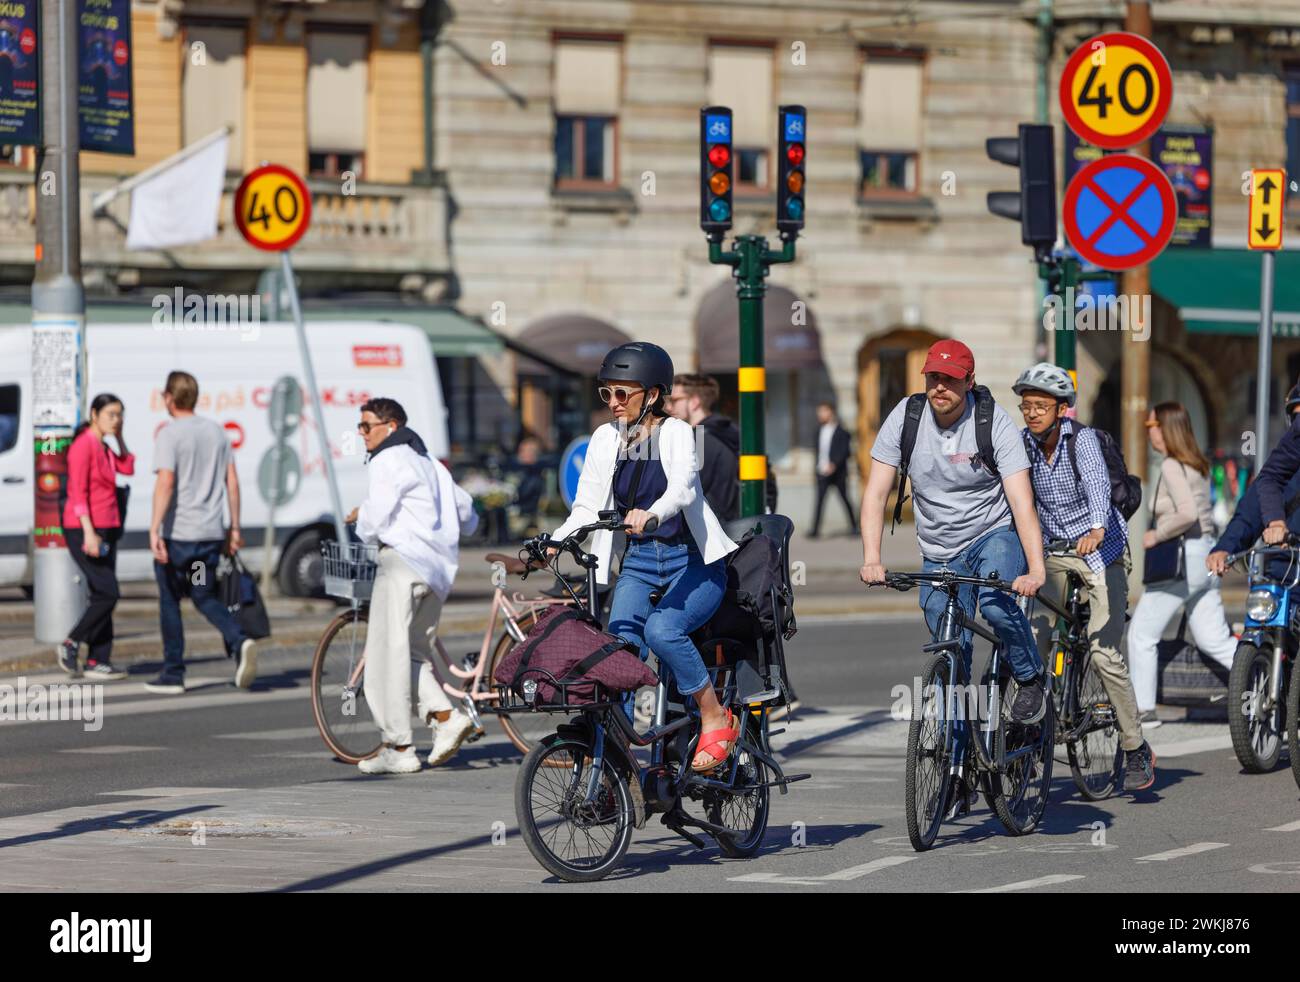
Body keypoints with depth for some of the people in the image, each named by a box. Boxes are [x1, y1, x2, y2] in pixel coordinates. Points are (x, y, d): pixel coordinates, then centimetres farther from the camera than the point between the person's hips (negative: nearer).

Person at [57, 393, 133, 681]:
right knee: (107, 593, -13)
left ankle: (98, 662, 7)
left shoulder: (103, 447, 14)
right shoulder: (83, 445, -13)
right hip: (83, 528, -9)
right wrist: (89, 533, -24)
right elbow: (78, 492, -18)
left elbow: (129, 468, 13)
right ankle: (70, 644, 0)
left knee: (104, 596, 6)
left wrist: (119, 436, 10)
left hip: (106, 528, 9)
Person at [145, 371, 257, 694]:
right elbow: (232, 481, 11)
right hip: (211, 532, 6)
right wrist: (234, 528, 16)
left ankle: (173, 675, 10)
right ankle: (239, 642, -11)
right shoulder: (216, 432, 10)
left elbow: (165, 483, -20)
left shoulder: (169, 435, -9)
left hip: (177, 534, -5)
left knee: (170, 601, 7)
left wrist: (154, 530, -22)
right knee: (205, 596, 15)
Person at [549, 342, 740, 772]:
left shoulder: (675, 432, -10)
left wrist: (649, 514, -49)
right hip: (638, 564, 4)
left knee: (661, 629, -30)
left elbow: (682, 489, -28)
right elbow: (587, 508, 1)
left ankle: (716, 718, -12)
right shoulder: (606, 439, 4)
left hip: (692, 563, -4)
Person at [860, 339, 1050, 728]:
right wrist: (871, 560, -25)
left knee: (996, 604, -31)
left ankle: (1030, 679, -6)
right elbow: (875, 493, -11)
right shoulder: (905, 418, -10)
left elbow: (1022, 501, -23)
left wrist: (1037, 569, -36)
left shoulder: (995, 422, -17)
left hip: (995, 535, -3)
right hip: (939, 554, 3)